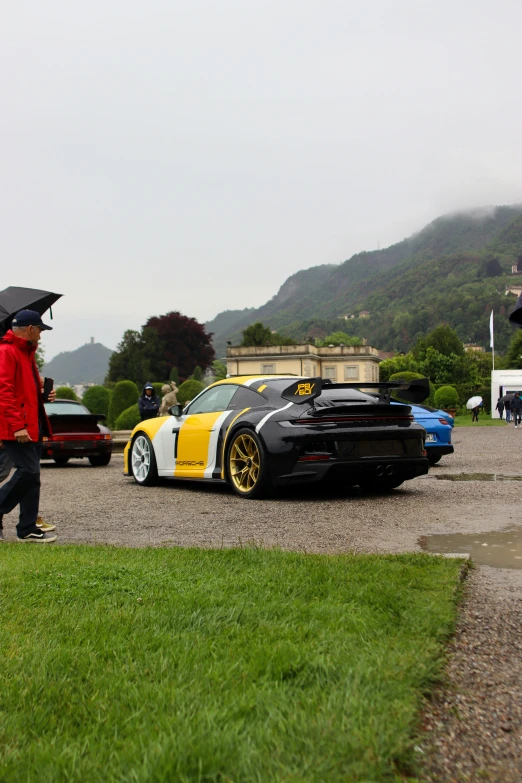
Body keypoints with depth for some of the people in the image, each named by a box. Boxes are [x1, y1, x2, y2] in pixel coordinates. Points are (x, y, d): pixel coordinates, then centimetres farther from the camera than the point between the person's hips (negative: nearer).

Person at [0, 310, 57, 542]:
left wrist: (42, 393, 10)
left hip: (31, 426, 10)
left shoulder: (26, 353, 20)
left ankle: (28, 529, 13)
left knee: (30, 475, 9)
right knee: (28, 472, -13)